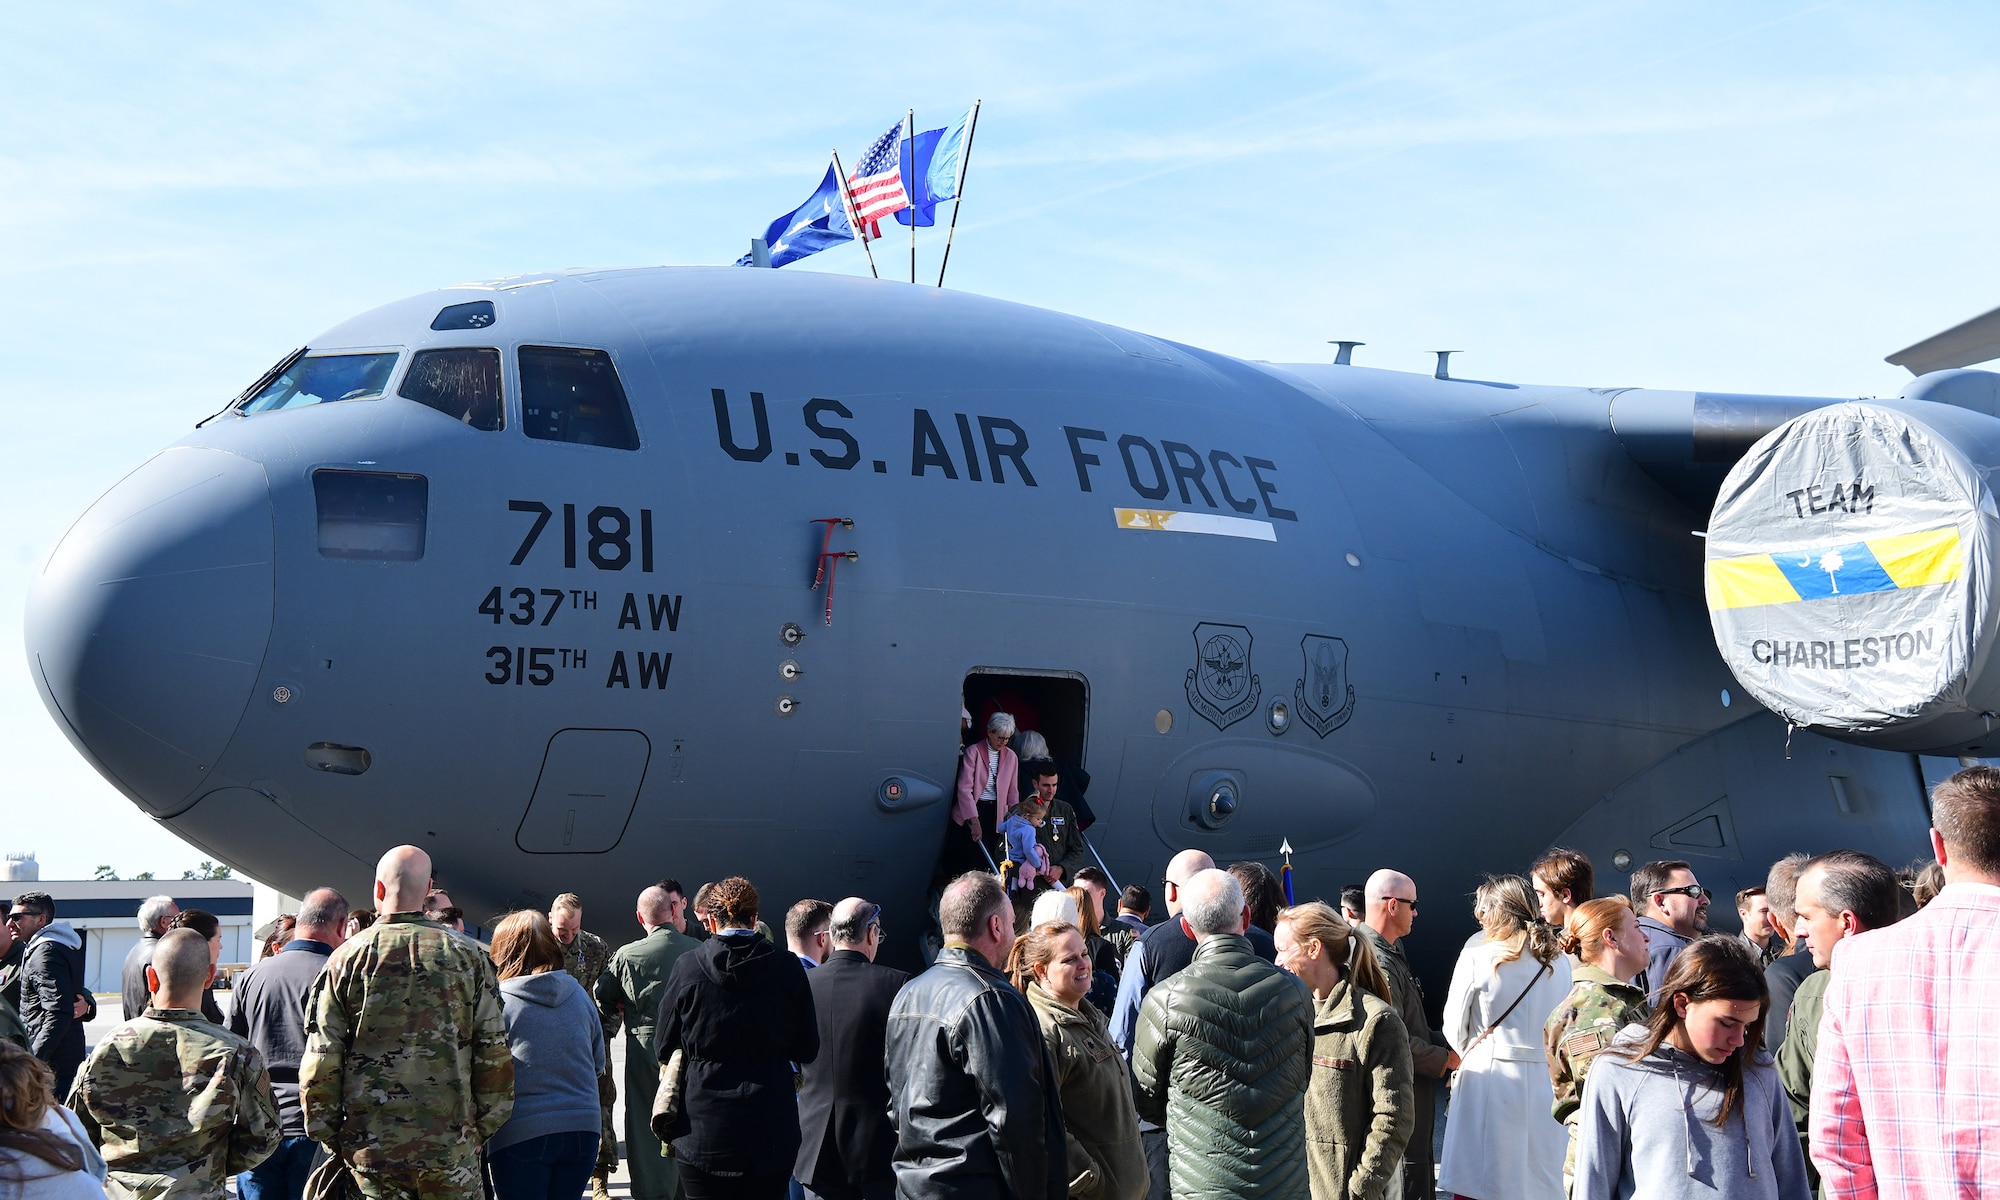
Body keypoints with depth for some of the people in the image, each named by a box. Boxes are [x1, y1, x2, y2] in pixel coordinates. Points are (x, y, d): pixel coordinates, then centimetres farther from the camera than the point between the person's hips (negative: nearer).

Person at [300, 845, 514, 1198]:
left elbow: (320, 1062, -2)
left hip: (370, 1145, 0)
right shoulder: (468, 957, 1)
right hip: (451, 1144, 0)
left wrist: (328, 1138, 7)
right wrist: (485, 1129, 9)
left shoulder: (346, 960, -1)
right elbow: (495, 1056, 0)